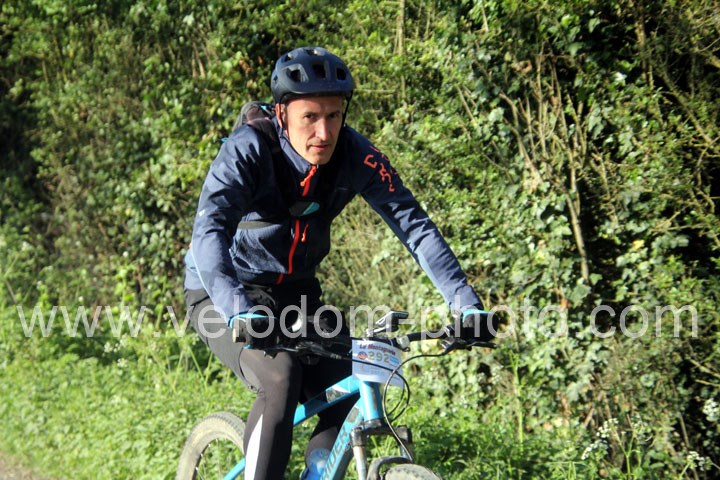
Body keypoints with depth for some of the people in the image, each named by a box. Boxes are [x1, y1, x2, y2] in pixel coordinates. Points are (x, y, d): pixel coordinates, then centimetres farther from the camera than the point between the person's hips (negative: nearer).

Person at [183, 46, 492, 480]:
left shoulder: (355, 155, -15)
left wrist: (465, 301, -28)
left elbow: (414, 224, -17)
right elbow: (209, 233, -39)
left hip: (295, 291, 5)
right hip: (224, 296, -4)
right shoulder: (248, 151, -26)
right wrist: (239, 311, -55)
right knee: (281, 378, -30)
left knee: (350, 394, -12)